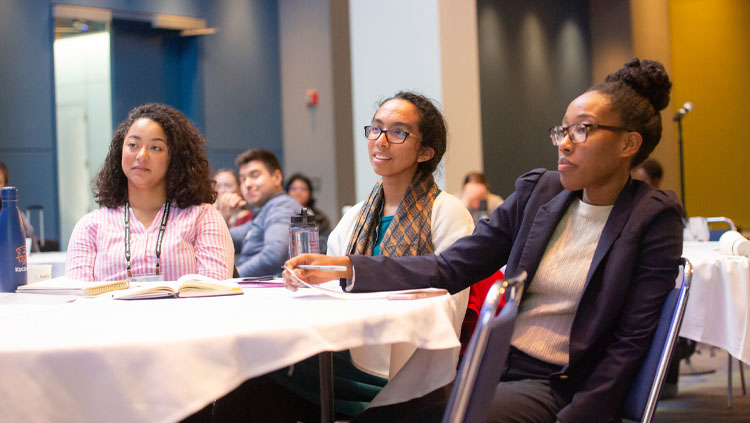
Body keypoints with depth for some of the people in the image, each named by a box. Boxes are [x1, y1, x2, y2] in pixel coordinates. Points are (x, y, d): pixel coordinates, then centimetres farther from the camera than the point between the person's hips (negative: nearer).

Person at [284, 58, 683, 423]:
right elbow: (450, 268, 3)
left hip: (555, 389, -5)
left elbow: (629, 342, -9)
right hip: (496, 367, 5)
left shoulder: (654, 218, -5)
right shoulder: (537, 192, 9)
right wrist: (347, 268, -9)